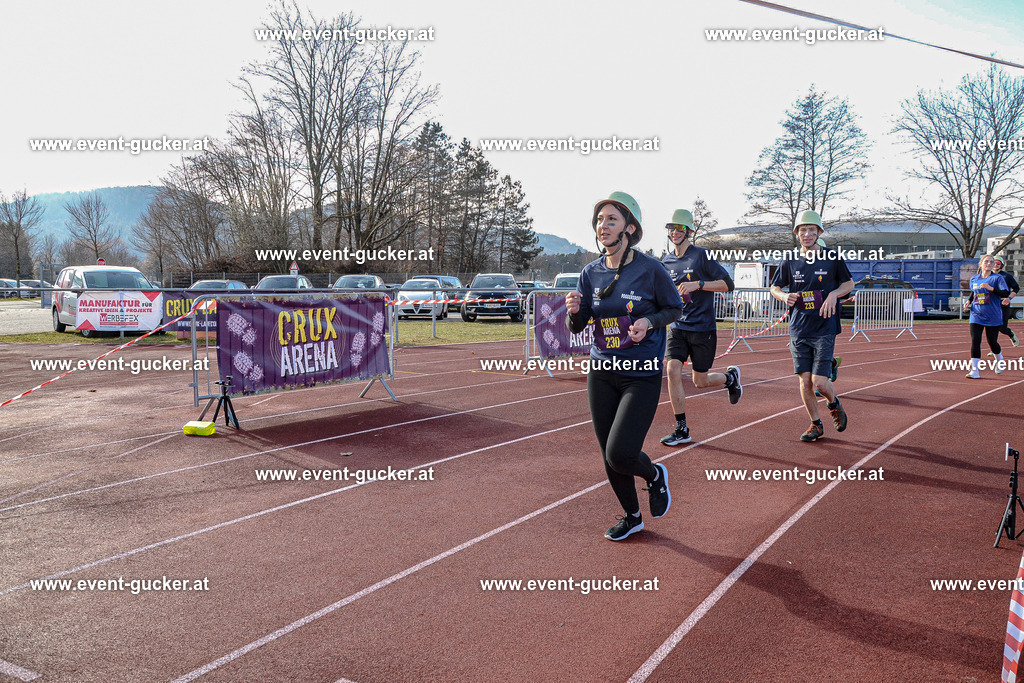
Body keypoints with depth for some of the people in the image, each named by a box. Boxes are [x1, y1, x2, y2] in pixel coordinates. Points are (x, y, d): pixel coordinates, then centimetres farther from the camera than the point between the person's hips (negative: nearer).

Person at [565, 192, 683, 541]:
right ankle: (632, 516, 35)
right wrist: (574, 311, -16)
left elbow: (675, 308, 3)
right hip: (602, 373, 5)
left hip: (642, 375, -4)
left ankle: (655, 475, 22)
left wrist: (649, 322, -16)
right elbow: (577, 327, 6)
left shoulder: (650, 269, -11)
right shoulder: (591, 272, 1)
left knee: (620, 454, -14)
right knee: (609, 458, 11)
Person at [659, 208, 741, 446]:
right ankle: (682, 430, -2)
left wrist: (698, 284, -21)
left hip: (703, 328, -4)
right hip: (678, 327, 4)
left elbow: (728, 284, -11)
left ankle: (730, 377, 39)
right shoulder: (666, 261, 8)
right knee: (673, 370, -12)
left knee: (700, 381, 3)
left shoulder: (702, 256, -9)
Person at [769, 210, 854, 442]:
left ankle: (834, 404, 26)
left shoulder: (832, 258, -1)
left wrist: (833, 294, -11)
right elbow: (774, 287, 16)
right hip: (798, 330, 3)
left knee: (819, 382, -8)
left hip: (824, 329, -3)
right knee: (805, 381, 4)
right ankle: (815, 425, 22)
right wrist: (784, 296, -7)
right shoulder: (790, 262, 4)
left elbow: (849, 283, 9)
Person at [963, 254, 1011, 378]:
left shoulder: (997, 278, -4)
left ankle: (999, 360, 39)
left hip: (993, 316, -2)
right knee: (975, 341, -9)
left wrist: (991, 288, -26)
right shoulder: (974, 279, 9)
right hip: (976, 315, 3)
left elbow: (1005, 293, -14)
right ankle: (975, 371, -9)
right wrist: (969, 301, 7)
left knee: (992, 342, 6)